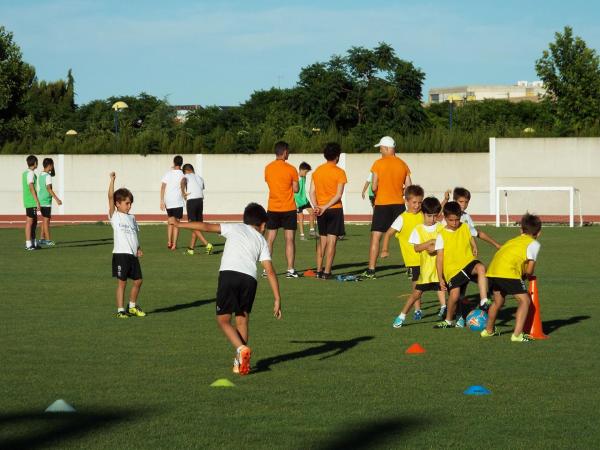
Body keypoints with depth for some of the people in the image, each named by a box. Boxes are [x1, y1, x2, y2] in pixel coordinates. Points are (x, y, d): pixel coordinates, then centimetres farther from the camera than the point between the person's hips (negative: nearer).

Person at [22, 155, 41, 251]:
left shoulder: (25, 173, 15)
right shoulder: (30, 173, -14)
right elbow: (31, 188, -19)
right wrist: (37, 202, -19)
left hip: (28, 202, 10)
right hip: (31, 202, -10)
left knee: (34, 222, 15)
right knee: (29, 222, -7)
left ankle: (34, 243, 20)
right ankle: (28, 244, -5)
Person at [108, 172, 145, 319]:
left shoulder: (131, 217, 16)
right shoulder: (115, 216, -2)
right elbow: (111, 197, -12)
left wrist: (138, 248, 5)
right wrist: (112, 180, -16)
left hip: (133, 254, 6)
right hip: (120, 253, -6)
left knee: (138, 280, 10)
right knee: (122, 282, -3)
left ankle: (132, 306, 27)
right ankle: (120, 310, 4)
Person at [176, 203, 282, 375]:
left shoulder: (234, 228, 23)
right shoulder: (262, 241, 24)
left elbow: (207, 227, 14)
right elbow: (270, 271, 15)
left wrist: (180, 225, 24)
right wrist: (277, 299, 14)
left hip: (228, 273, -2)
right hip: (250, 278, 2)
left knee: (223, 320, 6)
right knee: (242, 321, 16)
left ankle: (242, 348, -15)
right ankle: (239, 362, 12)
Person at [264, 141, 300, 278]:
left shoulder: (268, 168, 2)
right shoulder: (291, 169, -10)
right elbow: (296, 189, -6)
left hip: (272, 209, 3)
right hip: (288, 209, -3)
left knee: (270, 240, 8)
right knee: (289, 240, 0)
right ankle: (290, 270, -2)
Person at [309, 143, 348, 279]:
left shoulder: (317, 171, 7)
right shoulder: (339, 172, -8)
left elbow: (312, 192, 1)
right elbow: (338, 195, -15)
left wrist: (316, 206, -7)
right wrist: (326, 207, -16)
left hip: (320, 210, 5)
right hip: (335, 209, -5)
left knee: (322, 240, 16)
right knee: (331, 241, -3)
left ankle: (319, 270, 15)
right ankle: (326, 272, -7)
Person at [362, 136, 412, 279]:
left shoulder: (379, 163, -8)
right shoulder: (403, 164, 5)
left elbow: (374, 187, -11)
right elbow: (409, 187, 5)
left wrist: (377, 196, 9)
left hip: (382, 204, -4)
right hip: (399, 203, 4)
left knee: (376, 237, -2)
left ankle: (371, 270, -8)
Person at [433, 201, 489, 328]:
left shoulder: (465, 227, 5)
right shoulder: (442, 235, -4)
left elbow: (471, 240, 23)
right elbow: (440, 258, -5)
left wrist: (474, 249, 4)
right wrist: (440, 278, -8)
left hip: (468, 262, 2)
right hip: (452, 269, -2)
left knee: (481, 268, -31)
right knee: (454, 295, -14)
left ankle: (484, 301, -36)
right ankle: (449, 321, 15)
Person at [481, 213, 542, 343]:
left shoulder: (514, 240, 30)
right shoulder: (534, 244, 9)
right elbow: (529, 270, 3)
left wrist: (522, 273, 21)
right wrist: (526, 274, 24)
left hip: (492, 271, 7)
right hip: (508, 272, -7)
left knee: (498, 301, 28)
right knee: (525, 300, 0)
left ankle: (488, 330, 44)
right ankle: (517, 334, -12)